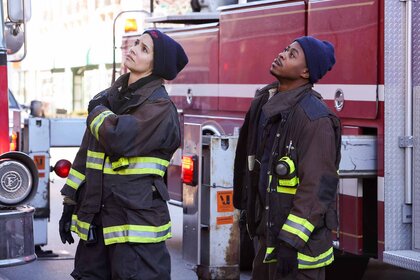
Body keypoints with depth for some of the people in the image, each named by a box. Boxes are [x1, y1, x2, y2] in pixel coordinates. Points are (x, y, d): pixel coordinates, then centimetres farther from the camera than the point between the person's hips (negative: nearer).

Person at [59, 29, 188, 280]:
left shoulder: (160, 107, -9)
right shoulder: (110, 98, 15)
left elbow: (118, 138, -25)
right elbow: (87, 153, 19)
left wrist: (98, 112, -5)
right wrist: (70, 203, 16)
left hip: (136, 220, -7)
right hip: (95, 222, 8)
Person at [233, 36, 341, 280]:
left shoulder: (314, 118, -18)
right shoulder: (265, 103, 9)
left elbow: (317, 186, -22)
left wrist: (291, 241, -24)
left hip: (299, 242, -9)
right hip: (269, 236, 9)